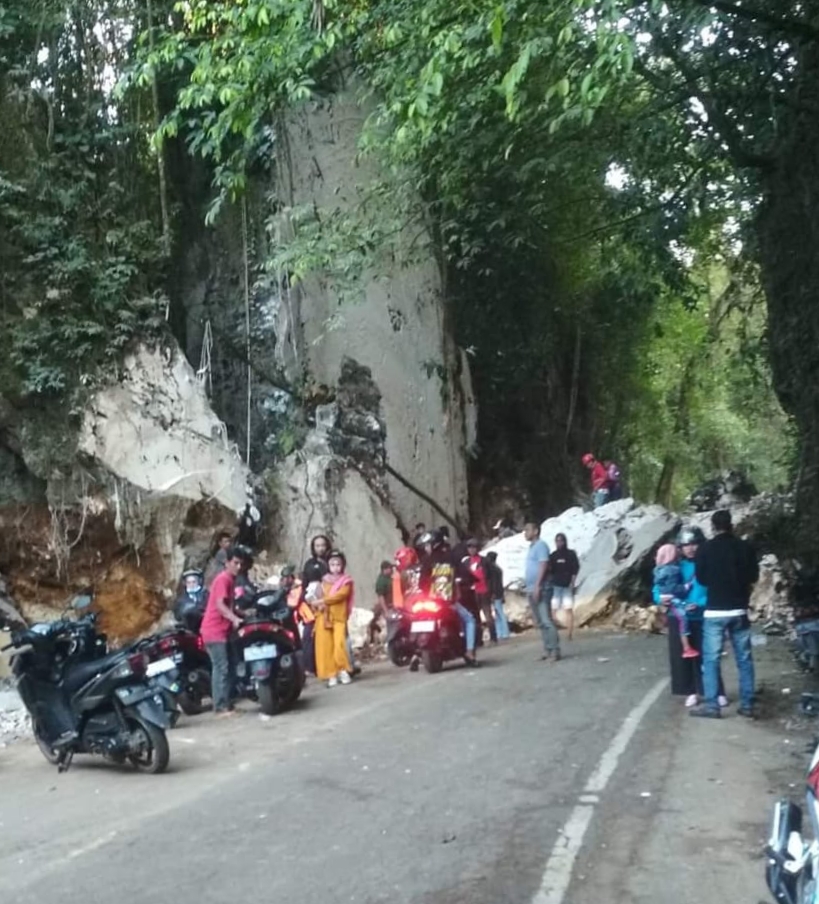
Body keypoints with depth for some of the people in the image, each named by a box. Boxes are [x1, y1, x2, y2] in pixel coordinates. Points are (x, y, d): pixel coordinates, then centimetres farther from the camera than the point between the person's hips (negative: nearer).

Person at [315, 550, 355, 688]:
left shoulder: (346, 581, 4)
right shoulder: (324, 580, 17)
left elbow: (341, 595, -12)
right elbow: (320, 596, 12)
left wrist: (323, 600, -16)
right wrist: (320, 604, -10)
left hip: (339, 617, -3)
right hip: (324, 617, 3)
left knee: (339, 644, -18)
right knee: (325, 646, -3)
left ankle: (343, 670, -3)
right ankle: (331, 675, 1)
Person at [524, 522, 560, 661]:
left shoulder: (541, 545, -8)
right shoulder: (532, 547, 19)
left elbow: (543, 566, -17)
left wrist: (537, 586, -23)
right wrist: (530, 588, 18)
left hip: (540, 589, -10)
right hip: (532, 590, 10)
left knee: (546, 621, -12)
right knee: (540, 622, 10)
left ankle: (555, 651, -12)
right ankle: (547, 650, 14)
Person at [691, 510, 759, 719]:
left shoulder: (705, 549, -7)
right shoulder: (745, 547, 0)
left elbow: (701, 579, 3)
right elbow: (754, 577, 10)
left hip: (715, 611, -3)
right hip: (739, 610, 3)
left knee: (711, 659, 2)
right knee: (744, 659, 10)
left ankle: (711, 705, 1)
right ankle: (747, 704, 12)